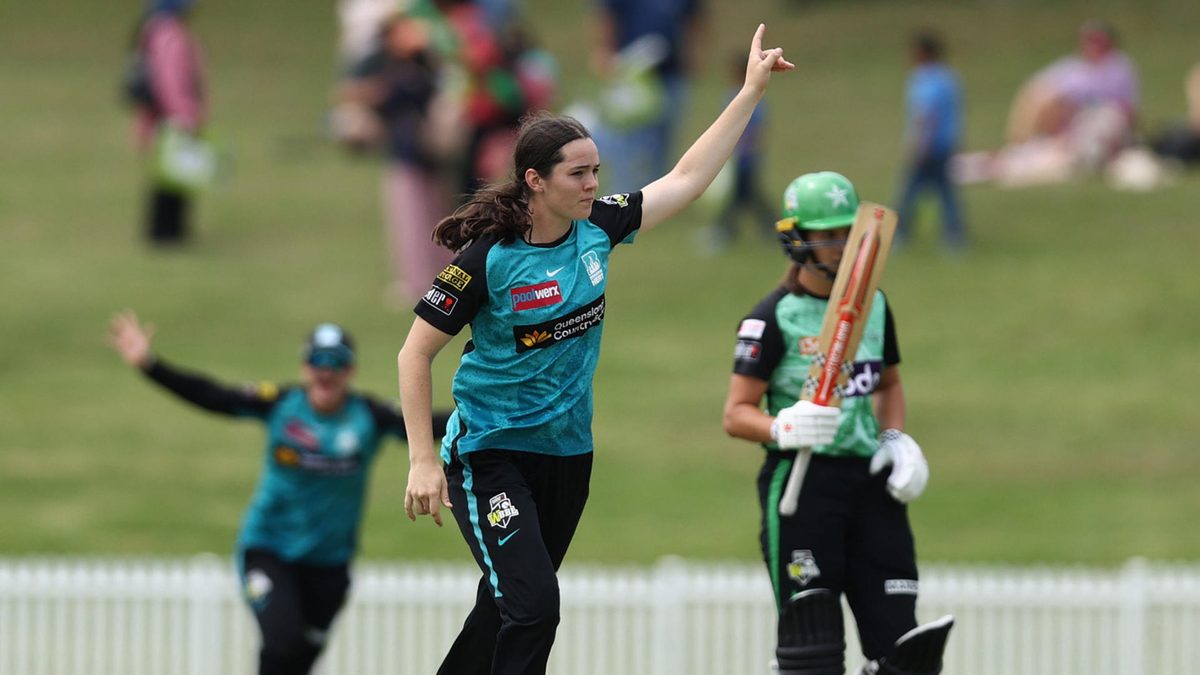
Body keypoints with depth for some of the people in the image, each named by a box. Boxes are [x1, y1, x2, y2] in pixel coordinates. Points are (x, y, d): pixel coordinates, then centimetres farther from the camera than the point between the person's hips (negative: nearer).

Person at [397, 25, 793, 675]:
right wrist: (422, 459, -17)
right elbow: (414, 354, -12)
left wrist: (751, 91, 5)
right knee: (532, 604, -21)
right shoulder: (487, 259, -18)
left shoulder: (596, 229, -3)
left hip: (567, 452, 6)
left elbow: (688, 178, 8)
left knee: (506, 606, 15)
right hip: (490, 453, -6)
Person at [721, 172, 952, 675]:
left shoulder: (873, 304, 13)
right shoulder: (774, 317, -7)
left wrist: (895, 439, 9)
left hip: (868, 481, 6)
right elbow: (736, 414, -10)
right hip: (801, 480, -6)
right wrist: (782, 429, -30)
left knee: (896, 631, -2)